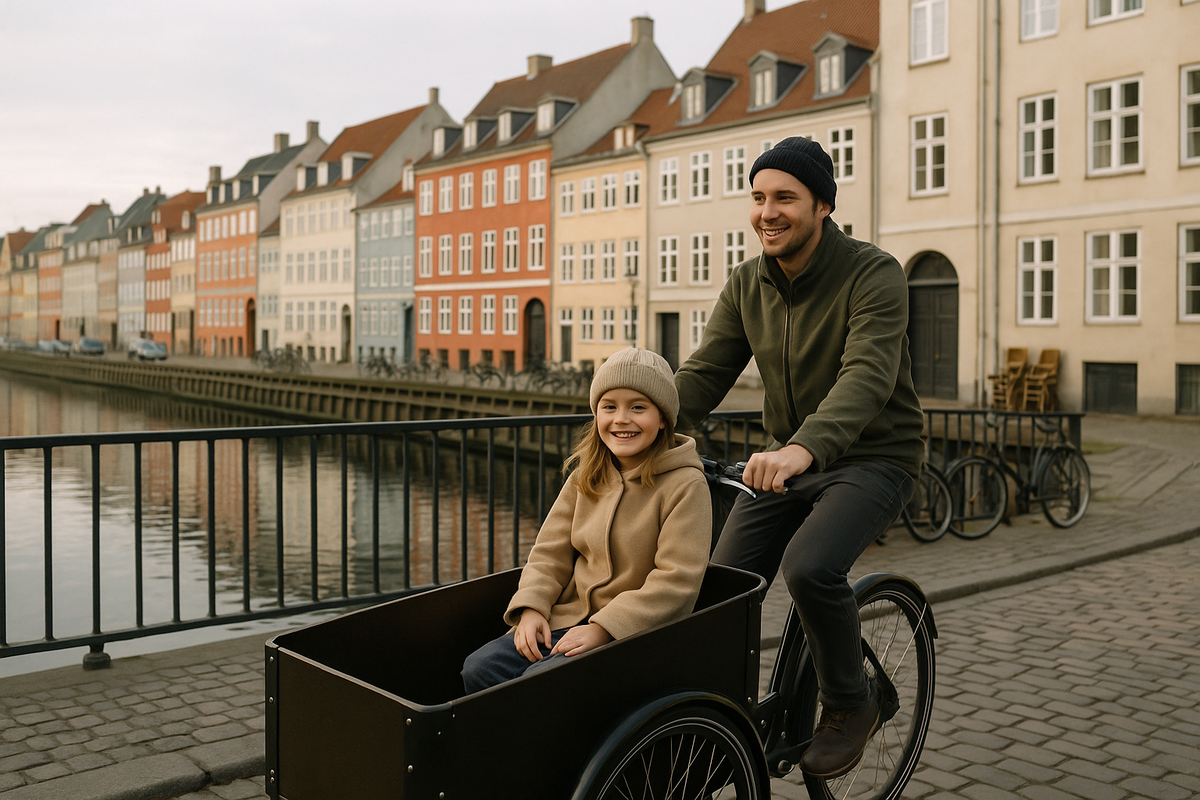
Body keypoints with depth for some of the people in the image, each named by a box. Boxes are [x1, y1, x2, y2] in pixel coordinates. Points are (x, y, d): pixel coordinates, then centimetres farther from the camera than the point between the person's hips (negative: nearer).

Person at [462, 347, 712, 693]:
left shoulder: (686, 484, -10)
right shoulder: (586, 477, 10)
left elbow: (676, 580, -16)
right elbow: (550, 552, 12)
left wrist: (603, 629, -20)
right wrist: (531, 607, -6)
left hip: (637, 632, -6)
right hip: (571, 618, 6)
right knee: (480, 667, -13)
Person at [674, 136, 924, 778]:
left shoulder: (873, 275, -17)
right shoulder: (746, 285, 2)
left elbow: (867, 375, -33)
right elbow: (704, 372, -2)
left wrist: (805, 447, -51)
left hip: (870, 459, -5)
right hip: (787, 460, 6)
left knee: (810, 568, -29)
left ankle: (849, 704, -2)